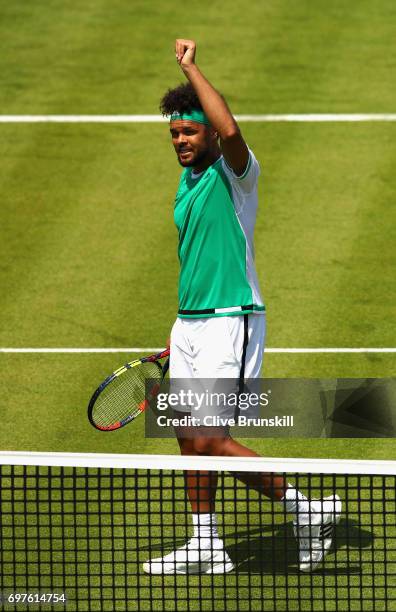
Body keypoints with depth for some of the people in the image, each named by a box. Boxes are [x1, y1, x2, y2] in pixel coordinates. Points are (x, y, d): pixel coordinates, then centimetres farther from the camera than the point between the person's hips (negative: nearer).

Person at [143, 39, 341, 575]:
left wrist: (191, 69, -27)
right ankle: (205, 547, 16)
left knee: (211, 441, -12)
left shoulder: (234, 172, -12)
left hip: (230, 322, -9)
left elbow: (230, 130, -36)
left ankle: (304, 509, 0)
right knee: (190, 437, 8)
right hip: (190, 323, 9)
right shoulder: (188, 181, 14)